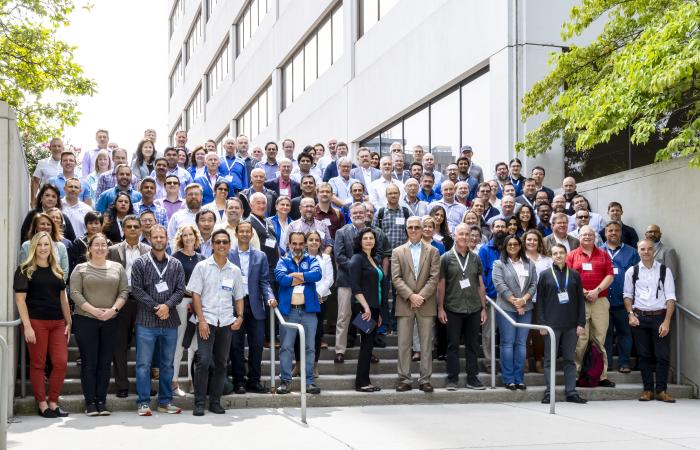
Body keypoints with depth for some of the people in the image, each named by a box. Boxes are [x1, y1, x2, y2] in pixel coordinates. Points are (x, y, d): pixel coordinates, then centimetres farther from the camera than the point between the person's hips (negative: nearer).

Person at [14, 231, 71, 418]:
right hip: (36, 322, -5)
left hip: (57, 323, 5)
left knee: (61, 362, -3)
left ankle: (53, 402, 9)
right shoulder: (25, 270, 0)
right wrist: (27, 326, -13)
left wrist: (68, 322, 13)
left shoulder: (57, 271, 16)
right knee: (38, 364, 0)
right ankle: (42, 404, 8)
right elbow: (20, 299, -6)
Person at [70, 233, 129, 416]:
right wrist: (93, 310, -15)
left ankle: (101, 401, 10)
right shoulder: (81, 269, 3)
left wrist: (114, 309, -12)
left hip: (110, 321, 2)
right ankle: (90, 402, 4)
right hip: (85, 320, -2)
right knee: (89, 361, -1)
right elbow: (75, 293, -5)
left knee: (105, 362, 4)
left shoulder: (117, 268, 10)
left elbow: (124, 292, 4)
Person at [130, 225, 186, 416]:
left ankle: (165, 402, 18)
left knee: (167, 364, 10)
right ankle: (143, 402, 5)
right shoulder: (140, 263, 1)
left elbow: (180, 290, 3)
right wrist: (156, 307, -12)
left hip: (170, 322, 3)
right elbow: (136, 289, -6)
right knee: (144, 364, -2)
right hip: (146, 321, -3)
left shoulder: (176, 265, 9)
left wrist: (167, 305, -14)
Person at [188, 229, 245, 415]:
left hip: (226, 322, 3)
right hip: (207, 320, -3)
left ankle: (215, 401, 15)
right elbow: (196, 294, -3)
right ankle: (199, 402, -4)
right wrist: (202, 320, -11)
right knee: (203, 360, -11)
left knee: (221, 363, 7)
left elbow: (239, 297, 15)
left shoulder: (235, 270, 10)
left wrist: (240, 316, -1)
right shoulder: (202, 267, 0)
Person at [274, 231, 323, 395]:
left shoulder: (311, 260, 11)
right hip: (288, 309, -1)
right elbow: (280, 278, -12)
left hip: (308, 309, 1)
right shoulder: (283, 261, 8)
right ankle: (285, 381, 4)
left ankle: (309, 381, 10)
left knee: (309, 347, 4)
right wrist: (306, 278, -7)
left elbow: (317, 274, -10)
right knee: (286, 347, -1)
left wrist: (296, 275, -10)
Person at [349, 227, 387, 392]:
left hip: (374, 308, 8)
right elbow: (355, 286, -15)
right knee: (367, 344, -7)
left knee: (369, 344, 8)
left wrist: (378, 312, 17)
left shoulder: (375, 259, 16)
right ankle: (361, 383, -1)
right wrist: (366, 307, -20)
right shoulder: (357, 259, -7)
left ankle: (364, 381, 11)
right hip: (363, 308, -8)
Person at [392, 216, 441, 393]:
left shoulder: (432, 251, 8)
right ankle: (404, 379, 6)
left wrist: (421, 296, -13)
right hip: (404, 304, 0)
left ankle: (425, 379, 7)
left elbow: (434, 277, -1)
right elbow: (396, 278, -1)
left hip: (426, 304, 0)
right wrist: (410, 296, -13)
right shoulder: (397, 252, 9)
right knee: (404, 343, 1)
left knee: (426, 343, 2)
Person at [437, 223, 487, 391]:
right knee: (453, 345, 2)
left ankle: (472, 378, 13)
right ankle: (452, 379, 8)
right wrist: (440, 308, -5)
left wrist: (483, 308, 6)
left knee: (473, 345, 6)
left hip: (474, 309, 3)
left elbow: (481, 285, 11)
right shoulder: (446, 258, 1)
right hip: (453, 309, -3)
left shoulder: (475, 258, 9)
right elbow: (441, 284, 0)